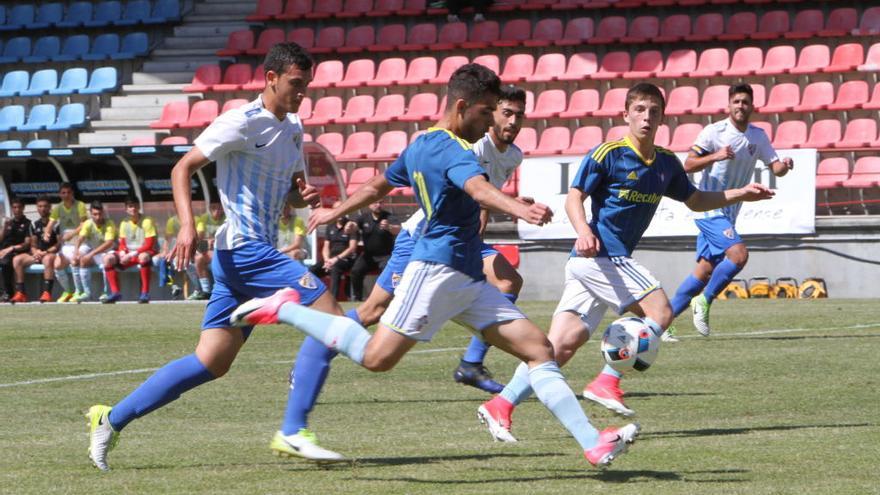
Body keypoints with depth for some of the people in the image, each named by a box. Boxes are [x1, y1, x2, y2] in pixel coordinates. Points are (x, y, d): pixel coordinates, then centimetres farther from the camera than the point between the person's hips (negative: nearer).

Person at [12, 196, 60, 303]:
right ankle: (20, 293, -18)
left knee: (48, 259, -41)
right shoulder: (35, 225, 13)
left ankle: (47, 293, -44)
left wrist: (46, 252, -18)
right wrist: (36, 252, -10)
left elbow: (60, 243, -10)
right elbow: (33, 245, 13)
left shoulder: (56, 224, -5)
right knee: (17, 260, -14)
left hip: (53, 253, -6)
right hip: (38, 253, 6)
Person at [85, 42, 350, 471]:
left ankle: (112, 419, 9)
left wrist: (306, 195, 4)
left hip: (257, 253, 9)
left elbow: (294, 190, 29)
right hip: (244, 248, -9)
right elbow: (183, 168, -9)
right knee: (328, 316, -15)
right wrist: (188, 226, -22)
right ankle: (292, 432, -16)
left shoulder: (293, 129, 17)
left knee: (212, 362, 5)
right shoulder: (243, 122, -9)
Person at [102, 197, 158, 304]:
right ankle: (115, 293, -13)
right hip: (129, 254, 6)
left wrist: (132, 254, -22)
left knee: (143, 257, -42)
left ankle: (145, 293, -36)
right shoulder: (124, 224, 8)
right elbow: (122, 244, 10)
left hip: (146, 252, -6)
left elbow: (149, 245, -15)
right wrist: (122, 253, -14)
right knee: (108, 258, -15)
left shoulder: (147, 221, -10)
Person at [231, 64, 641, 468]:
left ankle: (593, 443, -5)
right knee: (377, 357, -13)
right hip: (439, 270, -11)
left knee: (539, 349, 1)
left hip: (468, 279, 11)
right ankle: (284, 310, 5)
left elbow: (378, 184, 31)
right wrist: (518, 208, -53)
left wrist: (334, 213, 46)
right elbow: (478, 188, -35)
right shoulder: (451, 150, -13)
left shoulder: (421, 146, 18)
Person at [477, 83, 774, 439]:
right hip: (601, 254, -7)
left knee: (564, 343, 0)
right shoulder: (607, 154, -7)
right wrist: (584, 231, -28)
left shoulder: (667, 164, 16)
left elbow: (695, 201, 29)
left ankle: (502, 404, -3)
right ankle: (607, 382, -11)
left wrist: (740, 194, 20)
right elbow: (574, 198, -10)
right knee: (659, 312, -13)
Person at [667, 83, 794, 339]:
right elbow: (688, 165, -12)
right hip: (710, 208, -7)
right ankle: (704, 301, -7)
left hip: (729, 212, 7)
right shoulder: (714, 132, -10)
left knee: (705, 270, 7)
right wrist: (715, 157, -29)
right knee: (738, 254, -24)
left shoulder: (758, 136, 7)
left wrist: (785, 165, -15)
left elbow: (775, 167, 9)